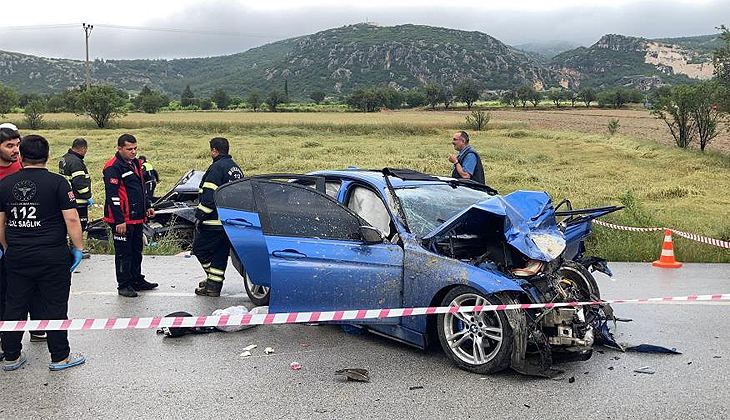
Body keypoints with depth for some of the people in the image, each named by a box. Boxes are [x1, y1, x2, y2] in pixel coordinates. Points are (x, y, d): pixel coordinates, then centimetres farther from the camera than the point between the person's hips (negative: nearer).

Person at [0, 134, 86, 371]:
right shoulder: (57, 183, -9)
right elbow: (71, 220, -13)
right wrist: (78, 248, -3)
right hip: (53, 257, -4)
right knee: (55, 307, 5)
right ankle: (60, 357, 13)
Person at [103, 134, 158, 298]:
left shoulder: (135, 163, 13)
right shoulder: (113, 167, -16)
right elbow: (113, 195, -20)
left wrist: (147, 206, 21)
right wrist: (119, 221, -22)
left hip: (137, 217, 9)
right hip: (122, 220, -9)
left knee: (137, 250, 17)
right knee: (123, 252, 0)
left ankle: (137, 280, 30)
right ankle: (124, 285, 10)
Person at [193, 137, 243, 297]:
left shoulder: (217, 167, -13)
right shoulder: (236, 167, 16)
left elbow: (209, 196, -20)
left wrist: (200, 216, -14)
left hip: (214, 221, -9)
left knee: (200, 248, 3)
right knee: (220, 253, 12)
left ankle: (213, 282, 4)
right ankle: (214, 285, 17)